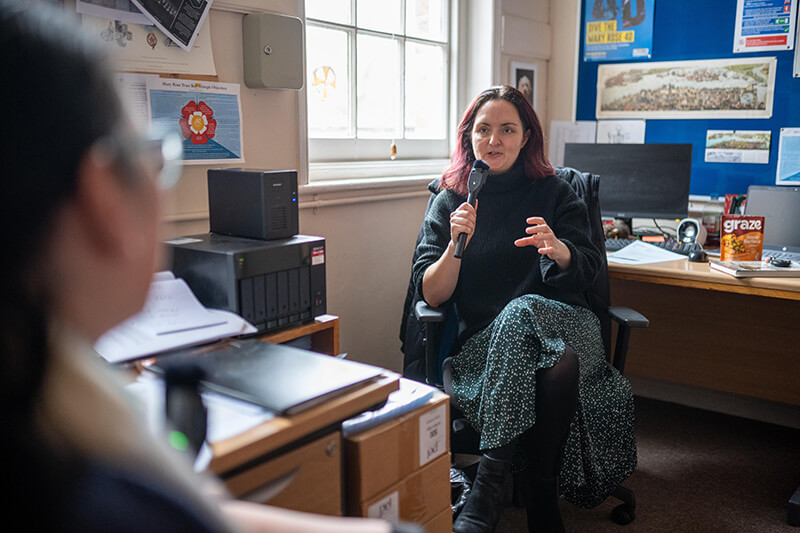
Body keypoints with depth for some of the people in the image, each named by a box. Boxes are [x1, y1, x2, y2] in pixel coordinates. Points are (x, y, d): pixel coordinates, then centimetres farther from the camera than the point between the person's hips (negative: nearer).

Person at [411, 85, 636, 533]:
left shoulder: (555, 193, 12)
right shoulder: (450, 201, 11)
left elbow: (587, 271, 1)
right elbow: (431, 295, 3)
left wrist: (557, 249, -21)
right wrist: (456, 244, -14)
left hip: (562, 324, 0)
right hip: (483, 340, 0)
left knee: (525, 313, -36)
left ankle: (490, 484, -28)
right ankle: (541, 497, -25)